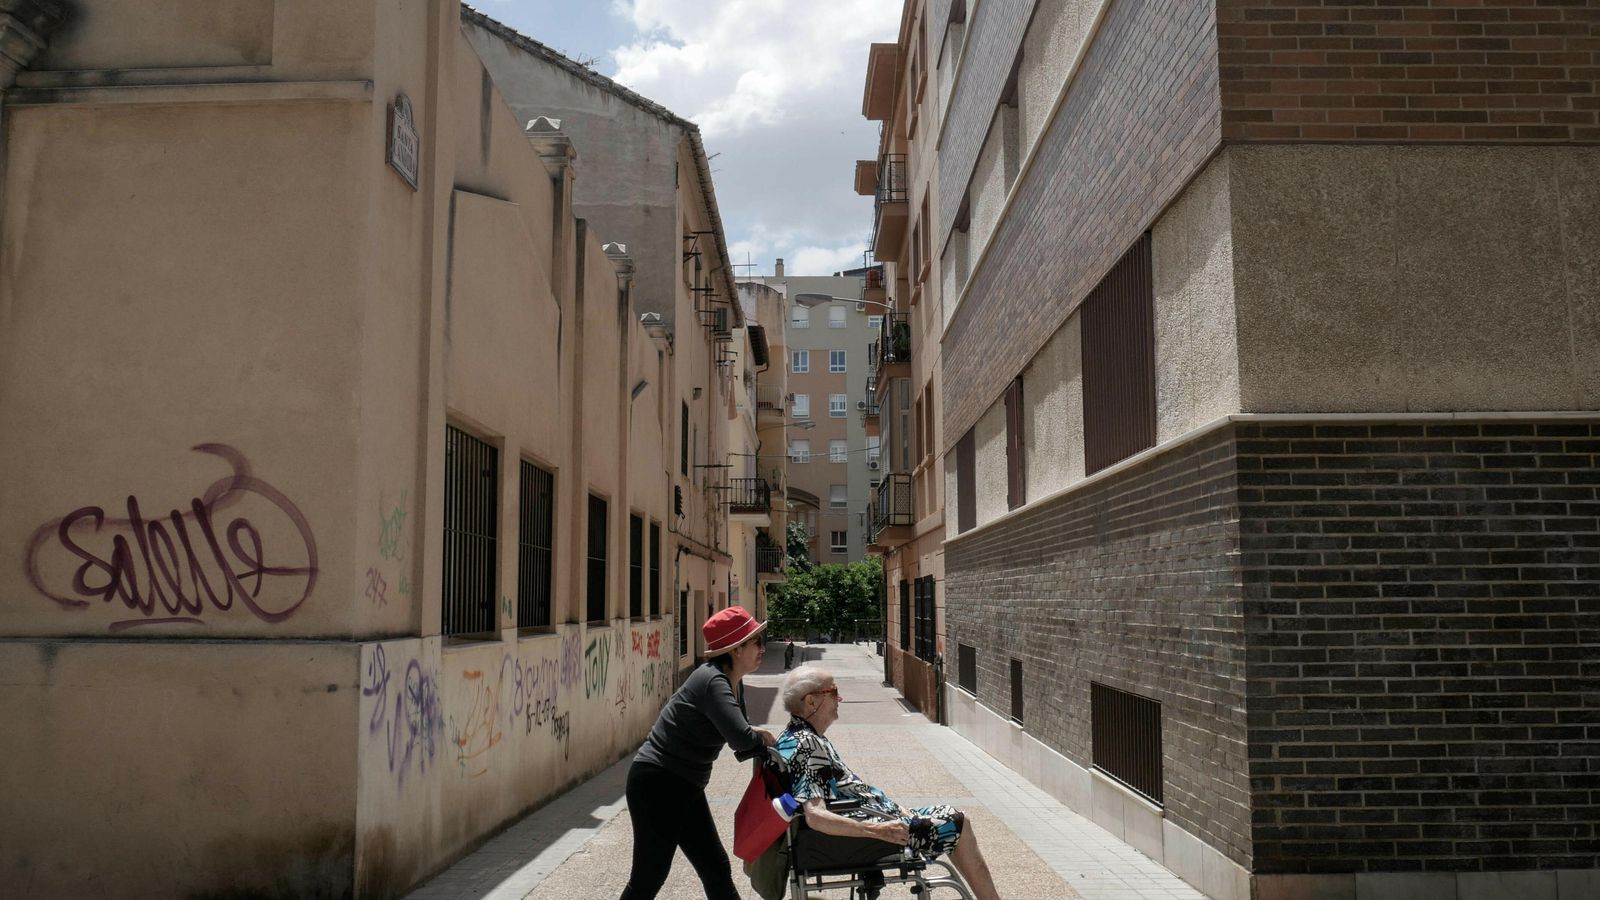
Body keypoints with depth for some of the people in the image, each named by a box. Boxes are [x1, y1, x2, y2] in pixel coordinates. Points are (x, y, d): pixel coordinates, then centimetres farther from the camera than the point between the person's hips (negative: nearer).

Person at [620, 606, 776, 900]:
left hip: (683, 787, 10)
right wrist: (763, 738, -12)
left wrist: (757, 737, -6)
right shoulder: (712, 681, -22)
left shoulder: (725, 682, 8)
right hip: (656, 784, -10)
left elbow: (733, 733, 14)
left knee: (716, 869, 15)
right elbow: (740, 738, -34)